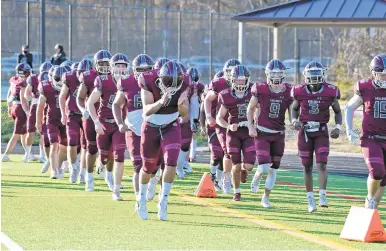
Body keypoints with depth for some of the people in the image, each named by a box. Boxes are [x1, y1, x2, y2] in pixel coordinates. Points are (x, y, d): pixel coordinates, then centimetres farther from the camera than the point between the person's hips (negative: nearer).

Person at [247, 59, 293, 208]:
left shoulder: (288, 92, -3)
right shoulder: (260, 89, -9)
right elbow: (250, 108, 4)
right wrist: (251, 127, -5)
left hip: (278, 134, 3)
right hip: (262, 133, -3)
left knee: (273, 169, 7)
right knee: (264, 167, -14)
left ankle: (266, 198, 23)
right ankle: (256, 179, 22)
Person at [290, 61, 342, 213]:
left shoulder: (330, 92, -9)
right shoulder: (300, 92, -7)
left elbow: (338, 112, 6)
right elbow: (294, 108, 11)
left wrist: (338, 127, -10)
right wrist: (294, 120, -8)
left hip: (322, 133, -1)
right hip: (305, 132, 1)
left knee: (322, 165, -14)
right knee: (307, 167, 6)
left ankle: (322, 197, -17)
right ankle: (310, 200, 15)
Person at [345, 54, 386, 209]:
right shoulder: (365, 89, -5)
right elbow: (350, 108, 9)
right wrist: (349, 129, -2)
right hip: (370, 139, -3)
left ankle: (371, 209, 24)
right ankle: (370, 197, 4)